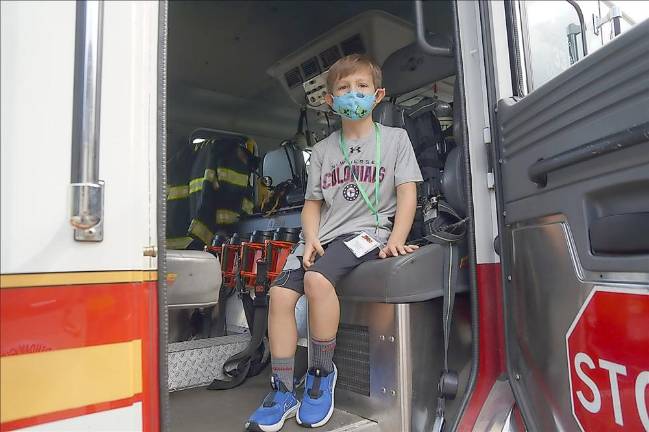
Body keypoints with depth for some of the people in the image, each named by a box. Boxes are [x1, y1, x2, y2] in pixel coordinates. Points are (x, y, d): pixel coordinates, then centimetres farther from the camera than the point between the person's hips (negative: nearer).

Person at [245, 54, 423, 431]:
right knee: (280, 293, -15)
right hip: (325, 235, 5)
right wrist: (311, 238, -5)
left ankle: (322, 371, -9)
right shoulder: (323, 149, 17)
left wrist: (396, 241, -15)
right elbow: (313, 202, 15)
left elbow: (407, 193, -1)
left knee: (317, 279, -31)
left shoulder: (395, 138, 8)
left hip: (368, 230, -4)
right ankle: (283, 391, -2)